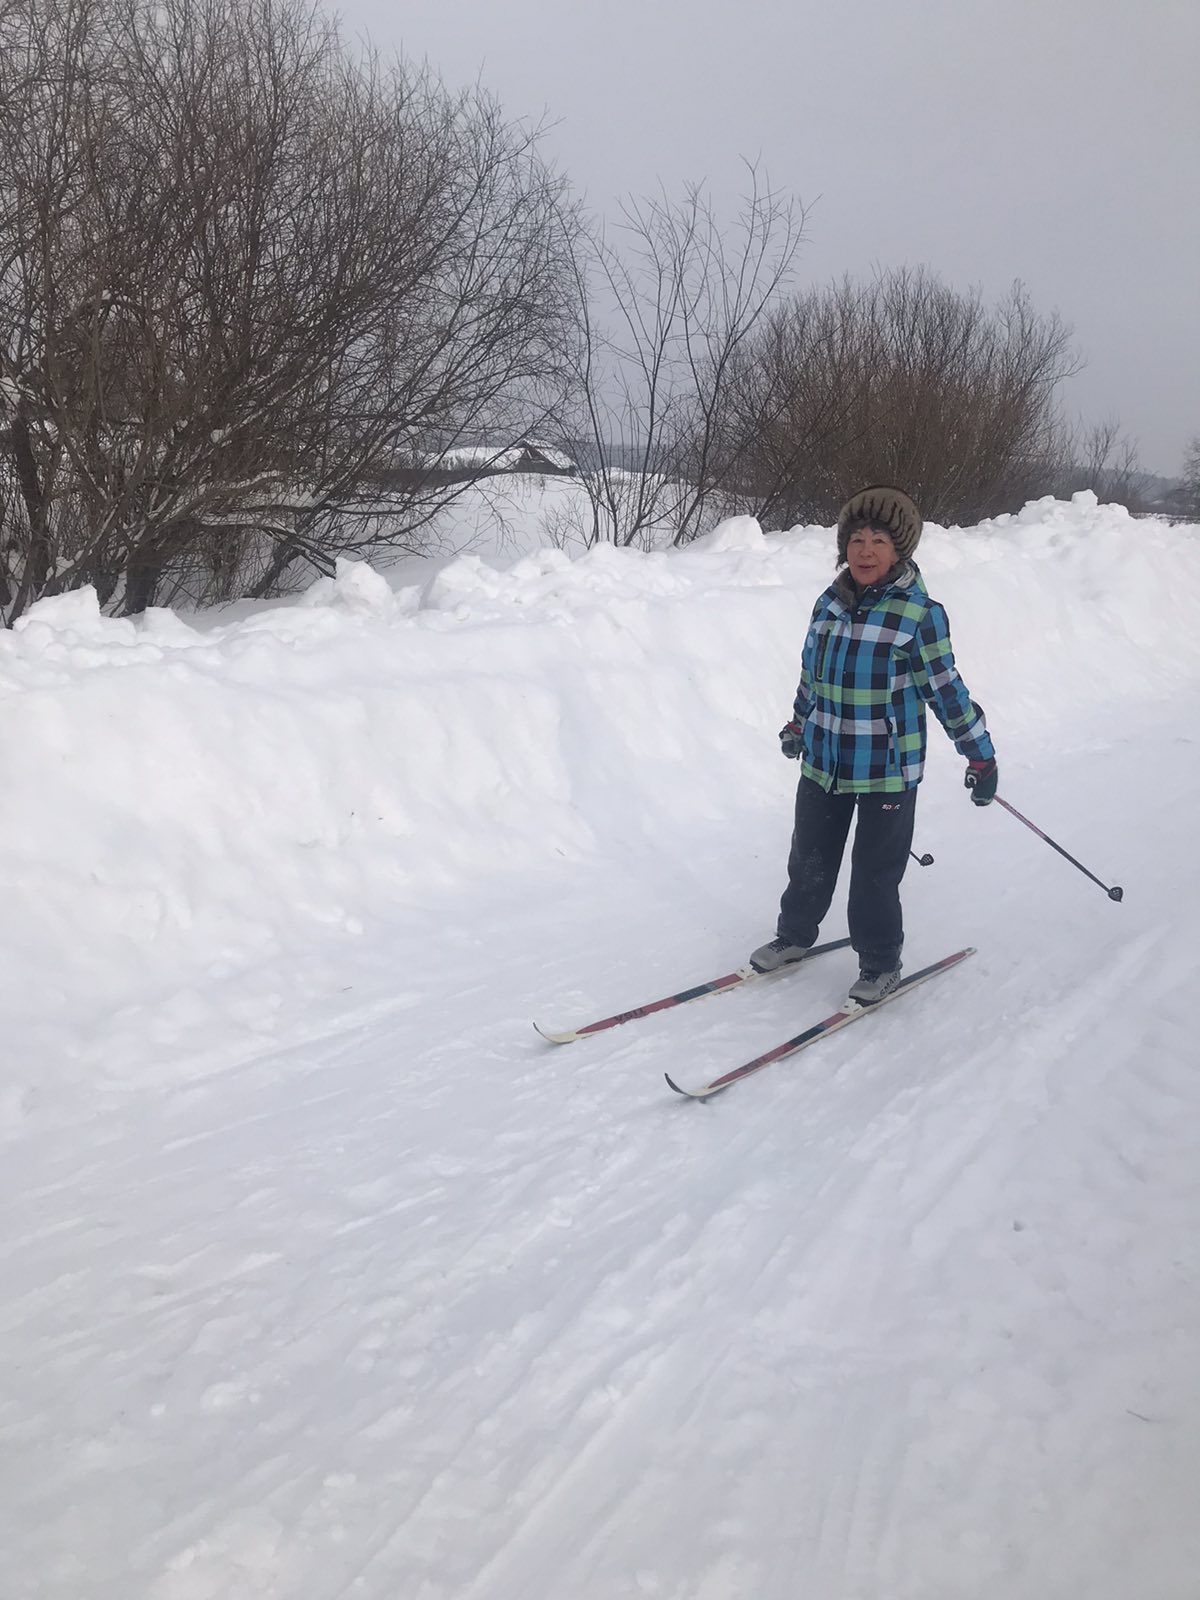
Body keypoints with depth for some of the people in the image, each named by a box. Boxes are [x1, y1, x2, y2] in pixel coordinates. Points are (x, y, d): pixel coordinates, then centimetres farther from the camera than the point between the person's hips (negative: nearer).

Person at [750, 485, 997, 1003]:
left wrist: (980, 755, -6)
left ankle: (880, 963, 25)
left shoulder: (919, 614, -13)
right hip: (823, 762, 5)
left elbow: (946, 689, -8)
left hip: (888, 770, -5)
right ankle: (795, 934, 40)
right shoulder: (829, 604, 3)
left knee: (875, 873, 5)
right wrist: (799, 726, 30)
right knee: (809, 859, 18)